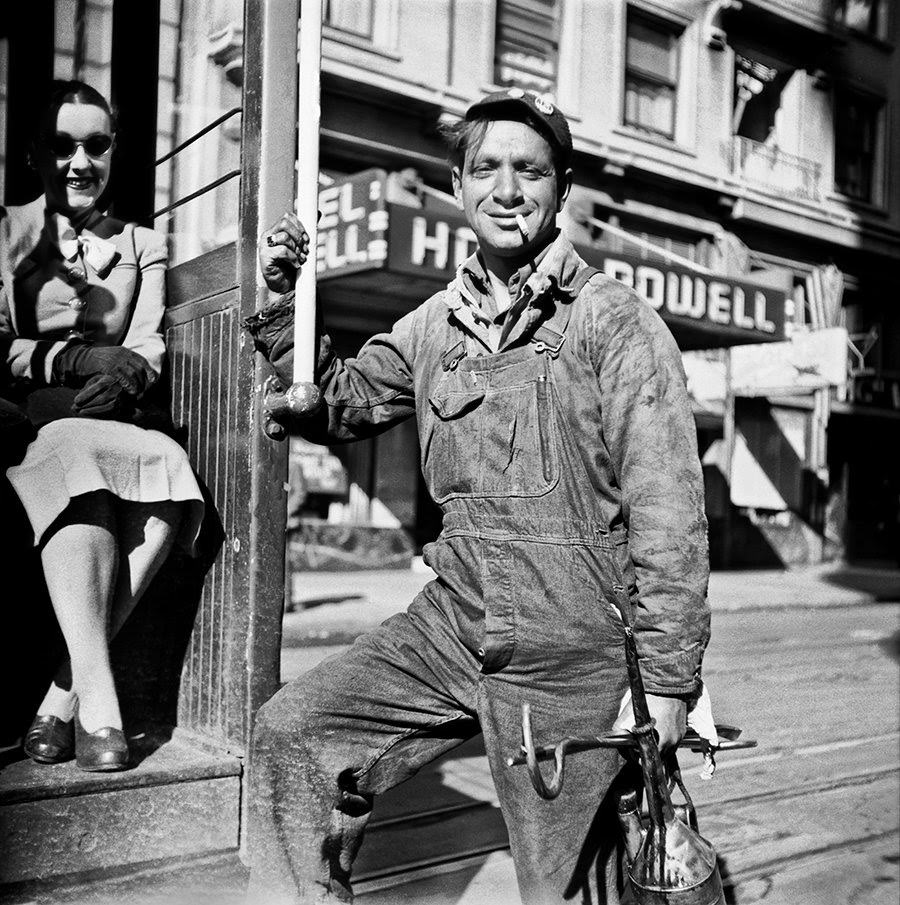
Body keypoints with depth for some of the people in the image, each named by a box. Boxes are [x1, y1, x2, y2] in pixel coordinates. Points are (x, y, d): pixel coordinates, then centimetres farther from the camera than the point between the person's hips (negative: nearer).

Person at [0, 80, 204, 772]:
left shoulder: (144, 245, 22)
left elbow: (149, 347, 7)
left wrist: (123, 376, -16)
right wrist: (74, 360, -16)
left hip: (117, 422, 2)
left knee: (170, 472, -33)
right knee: (77, 468, -37)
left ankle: (62, 695, -28)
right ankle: (97, 701, -38)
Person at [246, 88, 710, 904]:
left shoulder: (616, 322, -9)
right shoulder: (436, 324, 8)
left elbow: (668, 510, -13)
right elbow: (341, 404, 20)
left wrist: (667, 680, -14)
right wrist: (289, 305, 4)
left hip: (571, 653, -5)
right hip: (452, 623, 5)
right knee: (292, 733, -1)